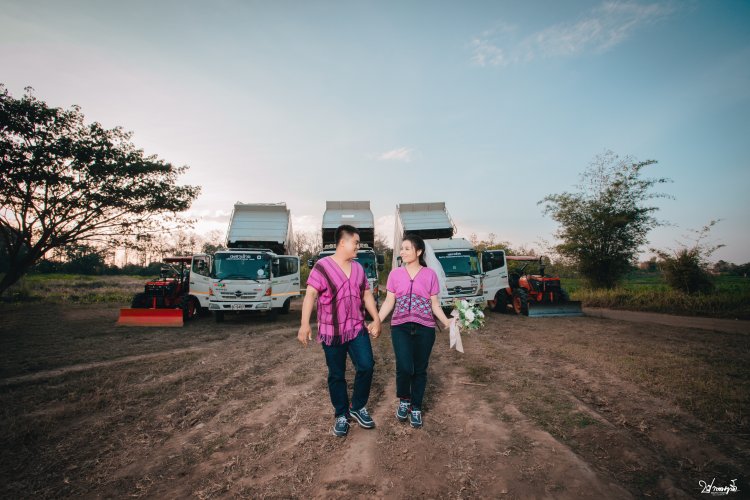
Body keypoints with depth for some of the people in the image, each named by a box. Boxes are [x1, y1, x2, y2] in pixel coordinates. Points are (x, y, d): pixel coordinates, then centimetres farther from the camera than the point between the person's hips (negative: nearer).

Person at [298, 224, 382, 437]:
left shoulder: (358, 268, 10)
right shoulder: (322, 266, -10)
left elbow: (367, 295, 13)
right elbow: (310, 295, -16)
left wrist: (376, 319, 6)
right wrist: (304, 324, -25)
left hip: (357, 328, 5)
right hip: (332, 332, -4)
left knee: (366, 366, -3)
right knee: (336, 375, 8)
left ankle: (358, 407, 21)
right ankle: (341, 415, 27)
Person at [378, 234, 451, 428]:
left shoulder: (430, 275, 1)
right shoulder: (395, 274, 3)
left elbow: (434, 304, 6)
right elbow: (389, 302, 6)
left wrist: (447, 323, -7)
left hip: (424, 328, 0)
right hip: (400, 327, 0)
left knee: (420, 369, 8)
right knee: (404, 367, -11)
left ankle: (416, 408, 28)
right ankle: (404, 400, 19)